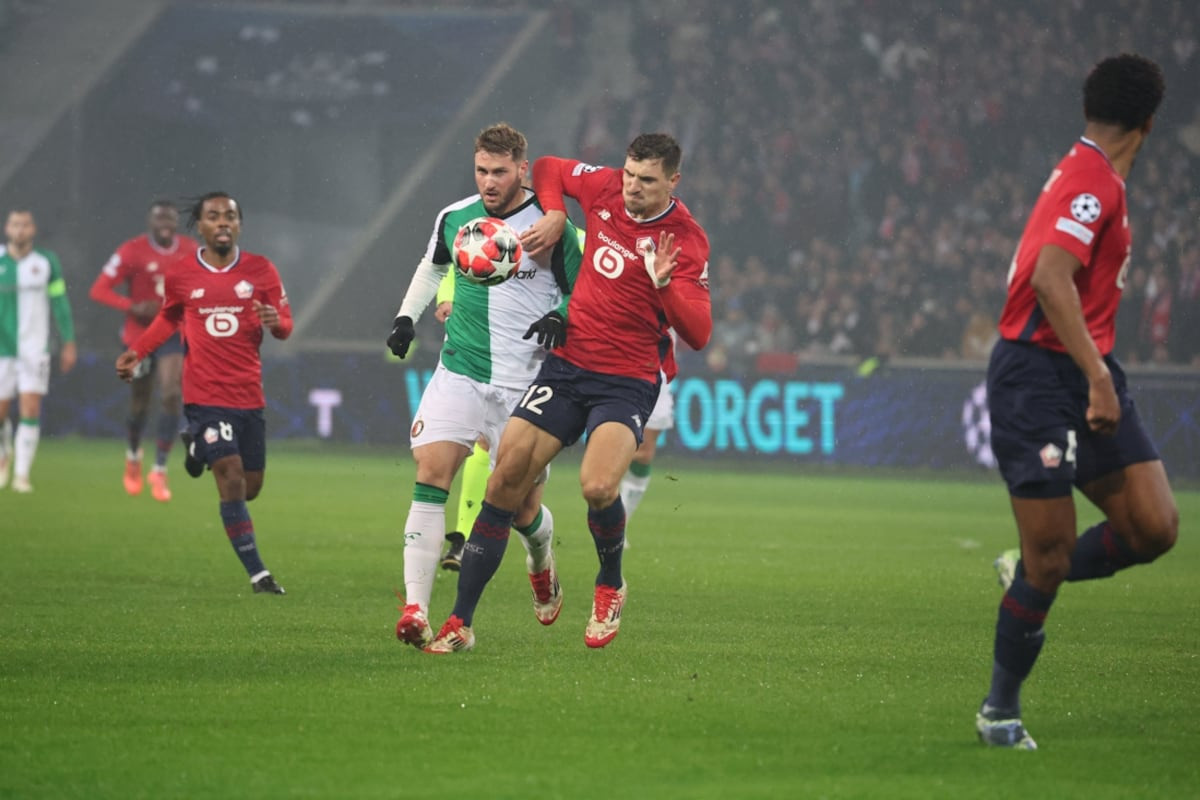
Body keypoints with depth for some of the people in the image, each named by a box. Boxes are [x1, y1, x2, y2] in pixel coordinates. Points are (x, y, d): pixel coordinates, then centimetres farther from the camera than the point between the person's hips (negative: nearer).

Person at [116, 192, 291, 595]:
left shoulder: (261, 270, 0)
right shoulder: (180, 277, 0)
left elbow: (286, 324, 2)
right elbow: (168, 319, 19)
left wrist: (275, 321, -20)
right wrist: (136, 352, 11)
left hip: (249, 394, 3)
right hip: (205, 396, -3)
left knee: (250, 487, 11)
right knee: (232, 478, -16)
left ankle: (200, 447, 43)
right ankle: (258, 574, -12)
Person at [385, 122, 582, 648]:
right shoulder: (454, 219, 5)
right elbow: (432, 267, 26)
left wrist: (561, 317, -18)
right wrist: (407, 315, 13)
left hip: (527, 382, -2)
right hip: (460, 372, 2)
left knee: (522, 510, 3)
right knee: (430, 472, -18)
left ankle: (541, 564, 41)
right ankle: (415, 610, -21)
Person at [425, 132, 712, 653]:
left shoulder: (685, 240, -11)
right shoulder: (605, 187, 1)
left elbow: (697, 334, -16)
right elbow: (547, 169, 21)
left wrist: (665, 284, -32)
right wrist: (555, 214, 3)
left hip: (627, 381, -4)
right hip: (567, 365, 4)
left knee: (597, 487, -27)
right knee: (505, 479, -5)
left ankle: (610, 586, 6)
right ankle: (460, 623, 2)